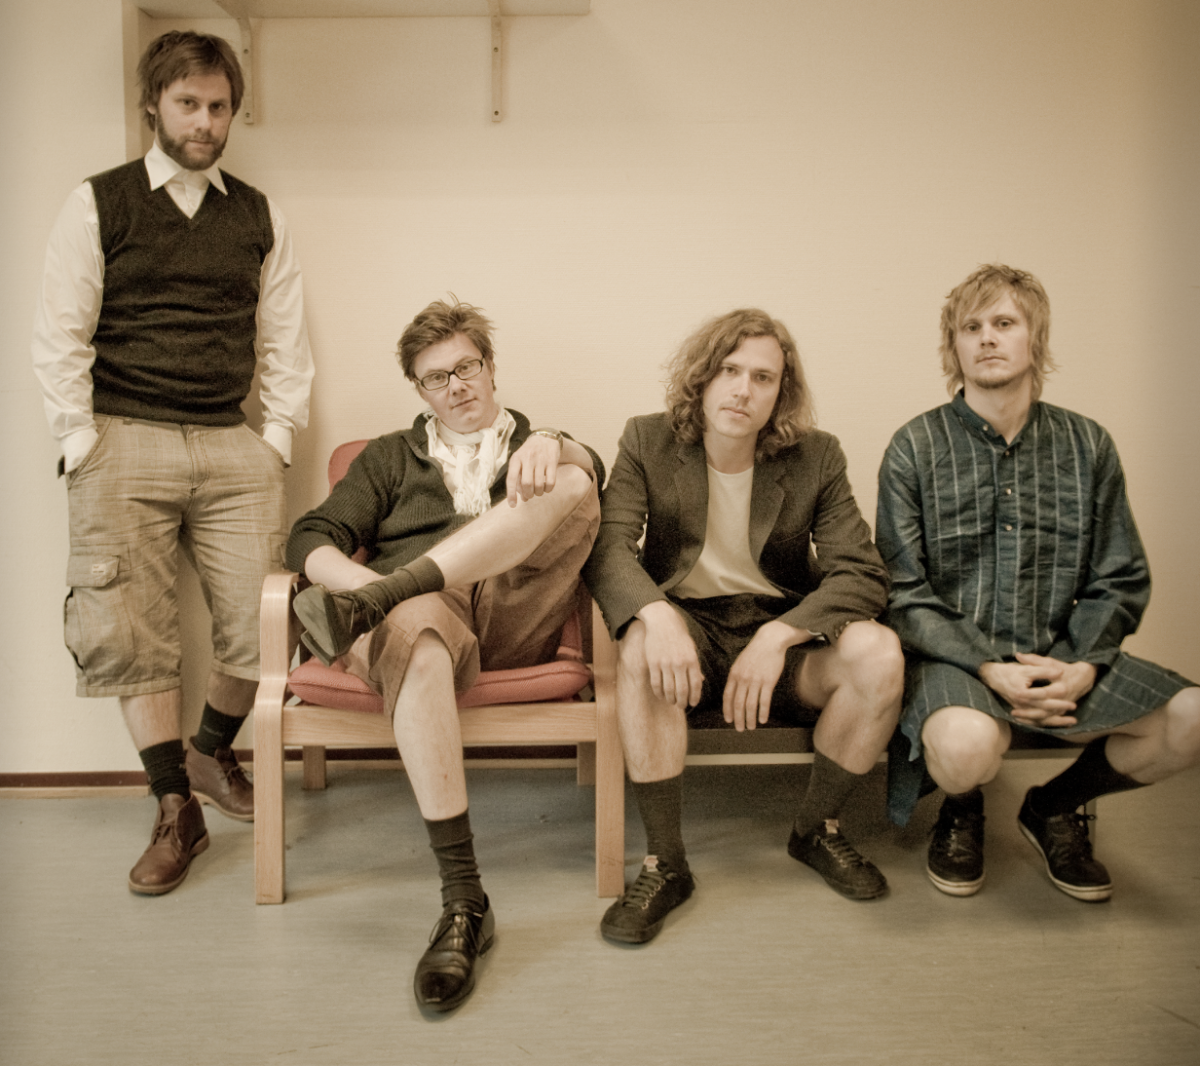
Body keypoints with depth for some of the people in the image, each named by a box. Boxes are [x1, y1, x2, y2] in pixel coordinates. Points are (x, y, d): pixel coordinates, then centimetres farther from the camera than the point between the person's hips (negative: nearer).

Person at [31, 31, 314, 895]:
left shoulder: (259, 217, 14)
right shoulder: (98, 204, 6)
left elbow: (285, 340, 13)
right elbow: (59, 337, 3)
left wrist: (279, 439, 4)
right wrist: (81, 445, -3)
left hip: (232, 447, 2)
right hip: (126, 443, -2)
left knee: (265, 621, -5)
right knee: (132, 633, -4)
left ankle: (213, 752, 23)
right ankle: (177, 811, 10)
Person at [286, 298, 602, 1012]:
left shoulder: (537, 446, 28)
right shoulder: (391, 457, 29)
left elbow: (588, 469, 1)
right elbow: (311, 540, 13)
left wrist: (549, 444, -23)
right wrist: (364, 580, -10)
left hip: (516, 613, 1)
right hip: (423, 601, 0)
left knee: (569, 481, -23)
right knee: (414, 627, -39)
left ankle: (375, 604, -34)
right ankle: (463, 904, -41)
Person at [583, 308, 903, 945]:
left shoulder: (816, 458, -2)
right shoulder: (647, 442, -2)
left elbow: (861, 575, -10)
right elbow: (608, 548, -14)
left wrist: (777, 637, -27)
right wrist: (656, 615, -36)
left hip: (782, 628, 1)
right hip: (688, 628, -1)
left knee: (879, 652, -28)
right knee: (641, 646, -35)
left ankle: (816, 830, 0)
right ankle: (664, 865, -19)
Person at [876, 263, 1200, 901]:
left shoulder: (1087, 446, 8)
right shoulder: (916, 447, -2)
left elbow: (1121, 580, 7)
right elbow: (903, 594, -5)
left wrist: (1082, 667, -11)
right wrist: (991, 670, -17)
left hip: (1061, 657, 4)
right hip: (952, 657, -3)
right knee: (966, 744, -36)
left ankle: (1055, 807, 11)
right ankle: (961, 812, 6)